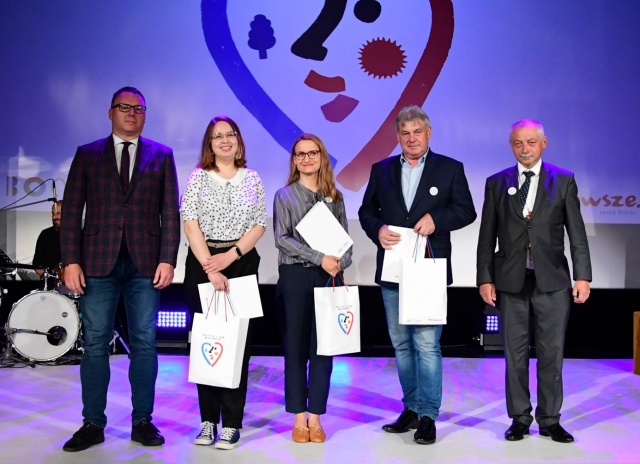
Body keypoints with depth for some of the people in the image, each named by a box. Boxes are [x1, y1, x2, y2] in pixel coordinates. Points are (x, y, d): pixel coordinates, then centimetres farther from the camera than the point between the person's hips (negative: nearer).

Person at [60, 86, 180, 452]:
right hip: (98, 261, 0)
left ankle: (142, 421, 14)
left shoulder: (162, 155, 10)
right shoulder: (87, 155, 10)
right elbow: (72, 212, 4)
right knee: (95, 343, 3)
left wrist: (168, 259, -6)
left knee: (145, 344, 4)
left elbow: (170, 212, 4)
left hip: (146, 263, 0)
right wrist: (71, 261, -5)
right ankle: (93, 423, 13)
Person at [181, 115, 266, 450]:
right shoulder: (198, 177, 4)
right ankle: (208, 420, 12)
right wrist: (211, 269, -15)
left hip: (242, 263, 1)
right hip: (203, 264, 0)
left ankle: (231, 423, 5)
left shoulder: (252, 179, 8)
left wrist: (230, 256, -11)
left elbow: (259, 225, 3)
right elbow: (191, 225, -5)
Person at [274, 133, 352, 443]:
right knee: (295, 348, 3)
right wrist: (319, 258, -15)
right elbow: (282, 238, -6)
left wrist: (341, 263, -10)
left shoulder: (334, 197, 11)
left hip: (328, 277, 2)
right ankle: (298, 418, 13)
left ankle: (315, 418, 12)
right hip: (295, 277, -2)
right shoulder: (285, 196, 4)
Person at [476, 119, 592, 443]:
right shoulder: (497, 183, 7)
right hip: (510, 281, 1)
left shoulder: (563, 181, 5)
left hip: (552, 281, 0)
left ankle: (550, 420, 18)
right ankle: (520, 418, 20)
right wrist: (485, 278, 0)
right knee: (515, 353, 7)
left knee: (551, 353, 5)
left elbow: (577, 233, 2)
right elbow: (487, 236, 6)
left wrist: (583, 276, -5)